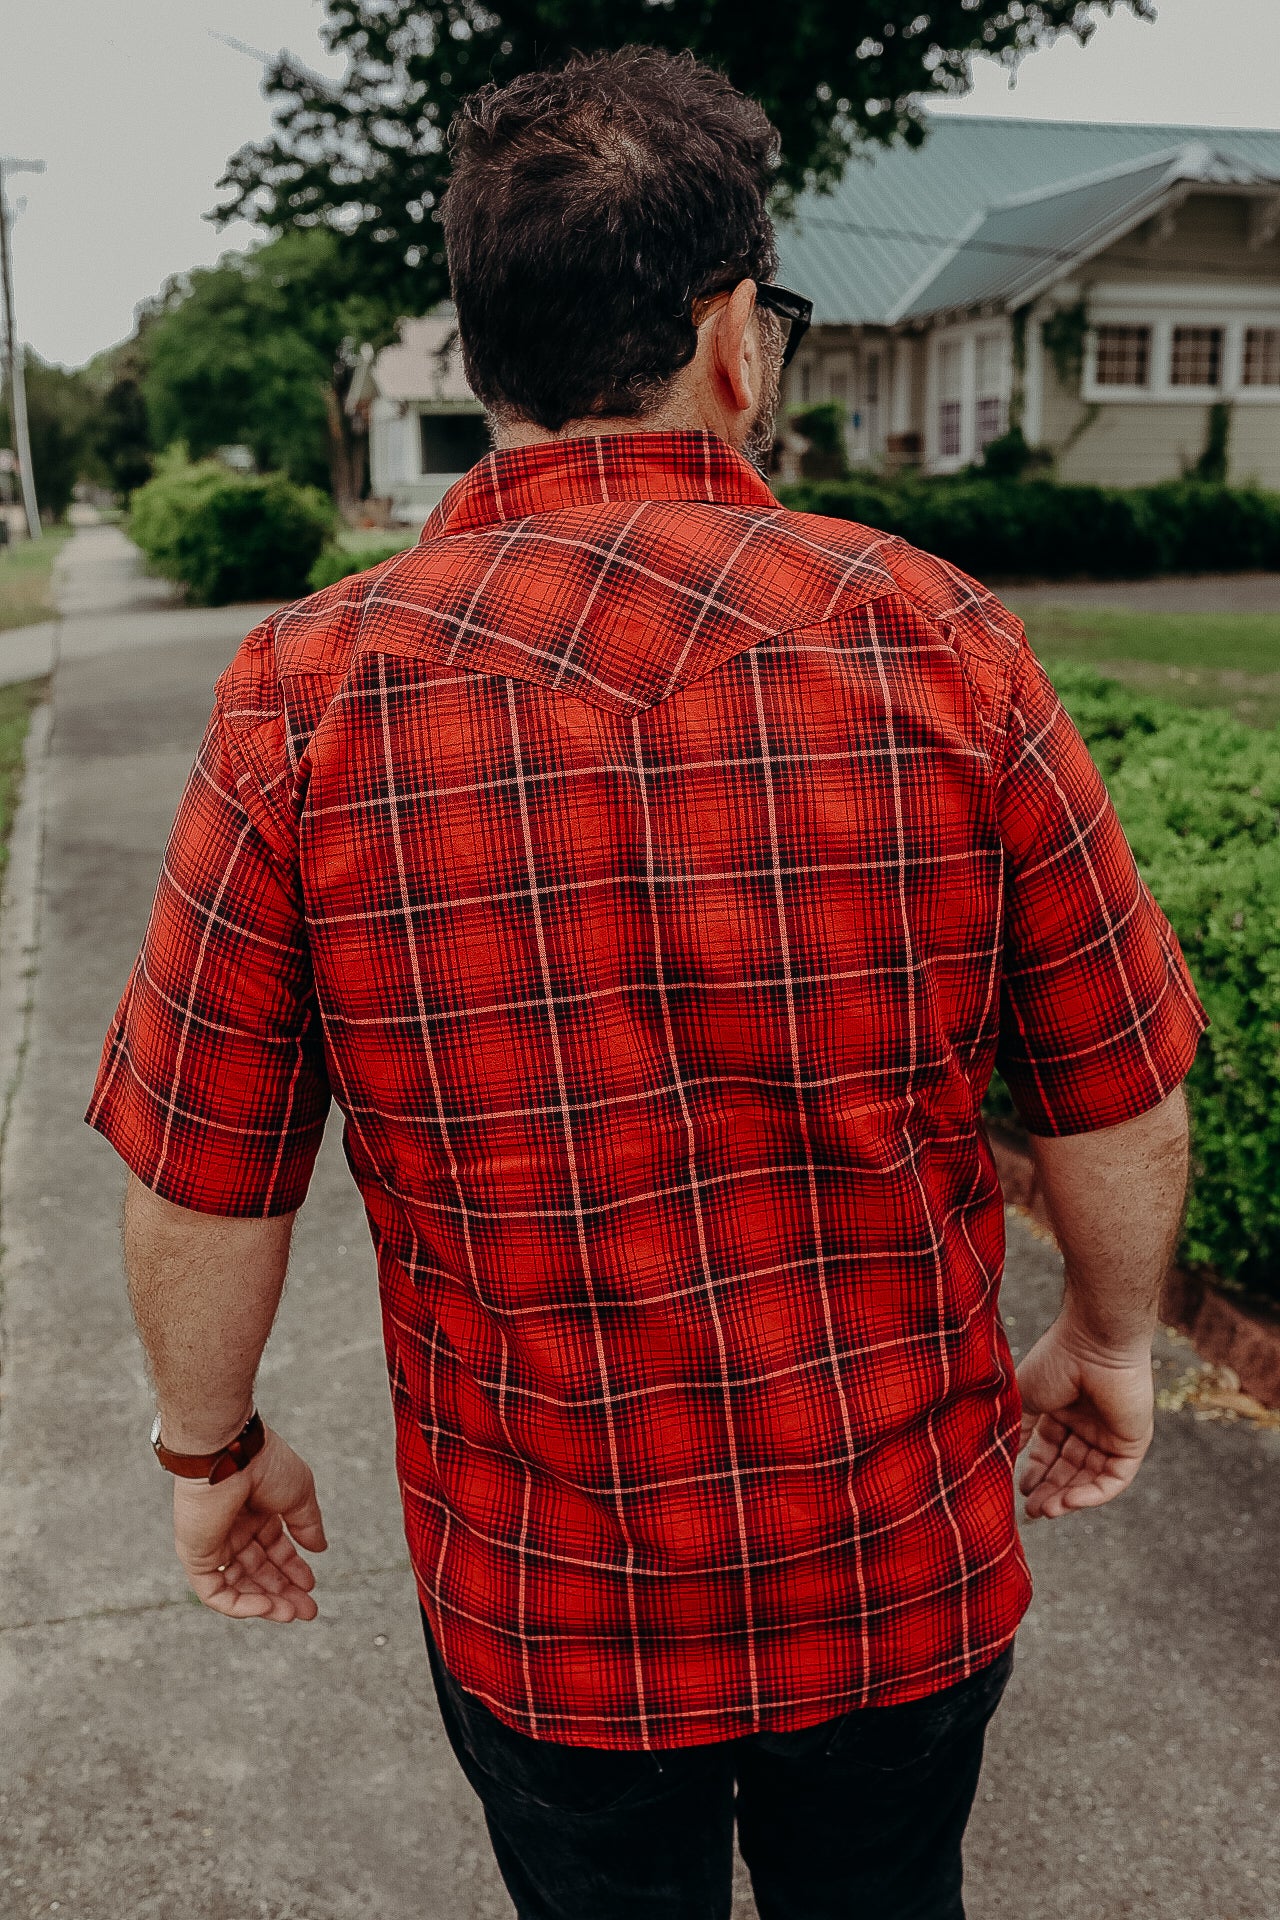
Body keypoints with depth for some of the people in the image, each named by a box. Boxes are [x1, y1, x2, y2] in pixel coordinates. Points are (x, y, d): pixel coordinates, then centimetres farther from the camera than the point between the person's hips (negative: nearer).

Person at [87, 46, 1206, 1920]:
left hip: (540, 1605, 0)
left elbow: (200, 1180, -9)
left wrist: (212, 1443, 10)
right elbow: (1123, 1104, -6)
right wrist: (1109, 1340, 13)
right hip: (910, 1575, 1)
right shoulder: (936, 641, -14)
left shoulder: (313, 694, -16)